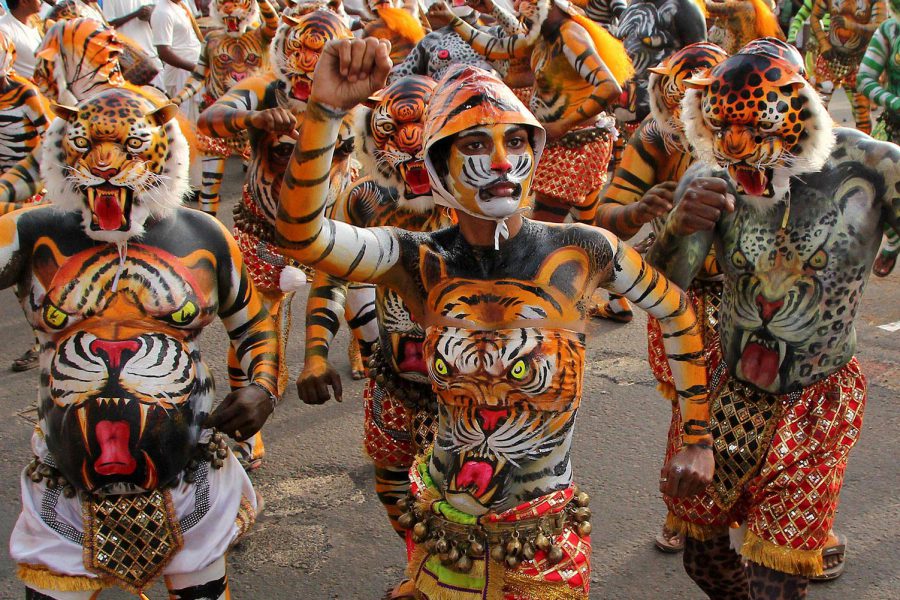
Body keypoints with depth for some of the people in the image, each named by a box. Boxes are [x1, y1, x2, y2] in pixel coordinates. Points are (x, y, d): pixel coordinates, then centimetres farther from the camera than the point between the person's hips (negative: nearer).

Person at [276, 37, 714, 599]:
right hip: (440, 525, 1)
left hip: (543, 538, -1)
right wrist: (325, 109, -41)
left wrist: (698, 439, 5)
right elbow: (301, 233, -28)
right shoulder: (420, 262, -12)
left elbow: (680, 315, 1)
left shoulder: (582, 251, -14)